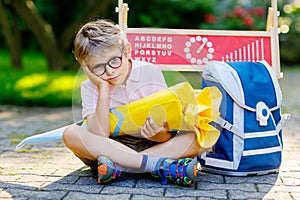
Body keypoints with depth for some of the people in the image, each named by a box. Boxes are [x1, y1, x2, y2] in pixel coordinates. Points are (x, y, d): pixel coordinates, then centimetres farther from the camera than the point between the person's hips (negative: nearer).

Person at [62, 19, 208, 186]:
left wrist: (160, 134, -31)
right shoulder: (90, 88, -1)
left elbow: (167, 136, -7)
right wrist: (104, 89, -19)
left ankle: (118, 167, -30)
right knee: (71, 134, -27)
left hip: (152, 146, 0)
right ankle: (160, 165, -32)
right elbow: (98, 138, -17)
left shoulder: (150, 72, -4)